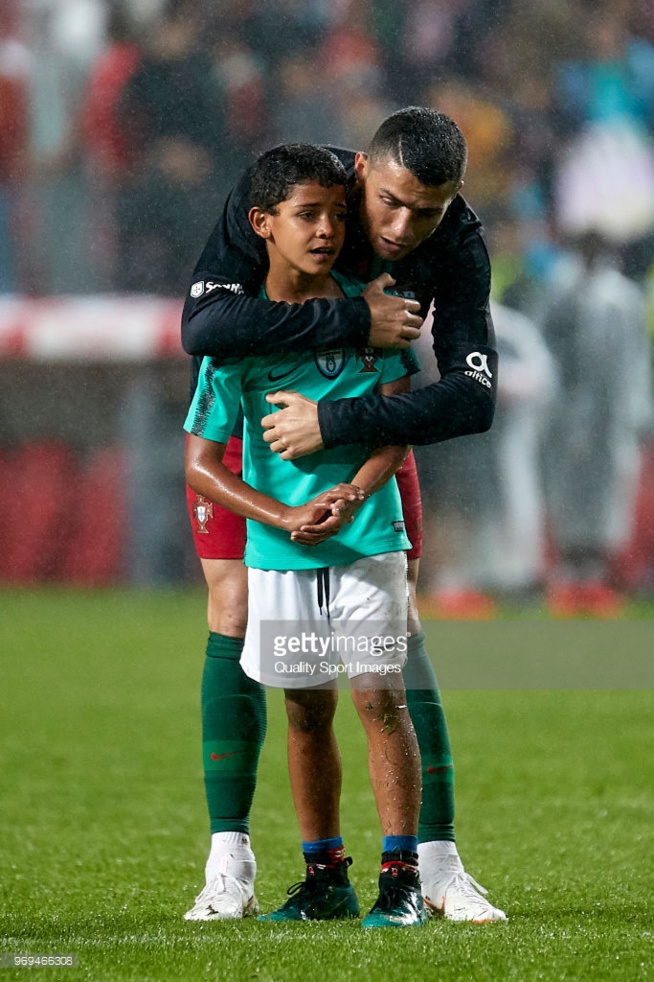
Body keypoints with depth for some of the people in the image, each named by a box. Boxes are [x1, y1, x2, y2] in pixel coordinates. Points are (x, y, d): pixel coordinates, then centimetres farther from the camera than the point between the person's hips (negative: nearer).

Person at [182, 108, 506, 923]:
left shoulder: (458, 245, -25)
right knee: (235, 620, -10)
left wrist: (333, 422, -41)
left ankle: (438, 866, -4)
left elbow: (472, 399, -33)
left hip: (372, 427, 1)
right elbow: (203, 327, -42)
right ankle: (229, 862, -3)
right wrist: (354, 322, -43)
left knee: (396, 628, -6)